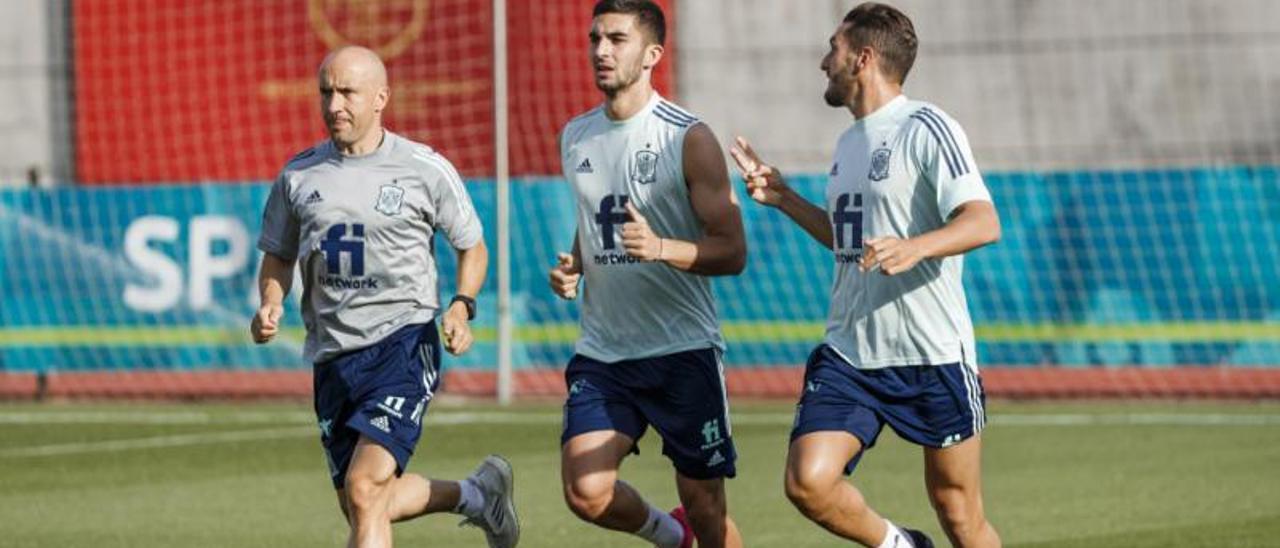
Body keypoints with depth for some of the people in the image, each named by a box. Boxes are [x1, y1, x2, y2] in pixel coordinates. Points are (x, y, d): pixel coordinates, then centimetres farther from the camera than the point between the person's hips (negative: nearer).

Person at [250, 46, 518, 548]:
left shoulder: (425, 170, -1)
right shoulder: (298, 176, 7)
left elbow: (472, 247, 10)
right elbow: (278, 257, 18)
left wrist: (461, 307, -8)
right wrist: (270, 306, -3)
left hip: (403, 342, -5)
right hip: (332, 356, 5)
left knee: (364, 489, -22)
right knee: (364, 506, 13)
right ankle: (477, 495, 38)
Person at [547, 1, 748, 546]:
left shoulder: (688, 138, -8)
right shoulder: (575, 137, 10)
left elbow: (732, 252, -11)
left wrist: (660, 248, -28)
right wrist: (571, 268, 4)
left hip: (683, 350, -4)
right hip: (602, 352, 4)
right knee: (586, 492, -13)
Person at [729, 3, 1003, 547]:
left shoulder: (926, 129, -9)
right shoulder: (849, 143, 15)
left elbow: (983, 222, -21)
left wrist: (914, 248, -38)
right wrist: (783, 198, 21)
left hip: (932, 355, -6)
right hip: (848, 354, 6)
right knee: (807, 481, -15)